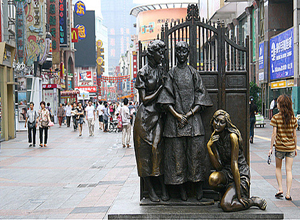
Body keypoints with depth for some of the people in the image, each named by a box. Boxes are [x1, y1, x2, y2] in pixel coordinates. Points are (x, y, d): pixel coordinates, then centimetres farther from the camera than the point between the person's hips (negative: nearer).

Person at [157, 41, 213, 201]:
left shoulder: (193, 72, 11)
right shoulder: (171, 73, 9)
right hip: (174, 118, 0)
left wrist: (189, 114, -8)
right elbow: (166, 99, 2)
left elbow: (200, 98, 5)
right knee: (177, 152, -1)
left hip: (193, 118, 0)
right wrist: (177, 115, -10)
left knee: (196, 150, -5)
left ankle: (198, 186, 4)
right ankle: (182, 188, 6)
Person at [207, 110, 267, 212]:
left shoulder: (232, 136, -18)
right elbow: (218, 166, -6)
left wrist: (239, 194, -21)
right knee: (213, 179, -30)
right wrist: (208, 147, -19)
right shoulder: (214, 138, 0)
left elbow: (234, 163, -21)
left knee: (225, 205, -23)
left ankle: (255, 201, 4)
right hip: (227, 172, 5)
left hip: (240, 173, -5)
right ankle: (228, 194, 4)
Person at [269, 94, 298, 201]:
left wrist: (271, 147, -2)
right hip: (291, 147, 2)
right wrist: (295, 148, 13)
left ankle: (280, 188, 10)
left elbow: (274, 134, -10)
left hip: (279, 147, -2)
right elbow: (294, 135, 3)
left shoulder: (276, 117, -9)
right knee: (288, 170, 4)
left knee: (278, 168, 18)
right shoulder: (293, 118, 0)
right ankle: (288, 193, 2)